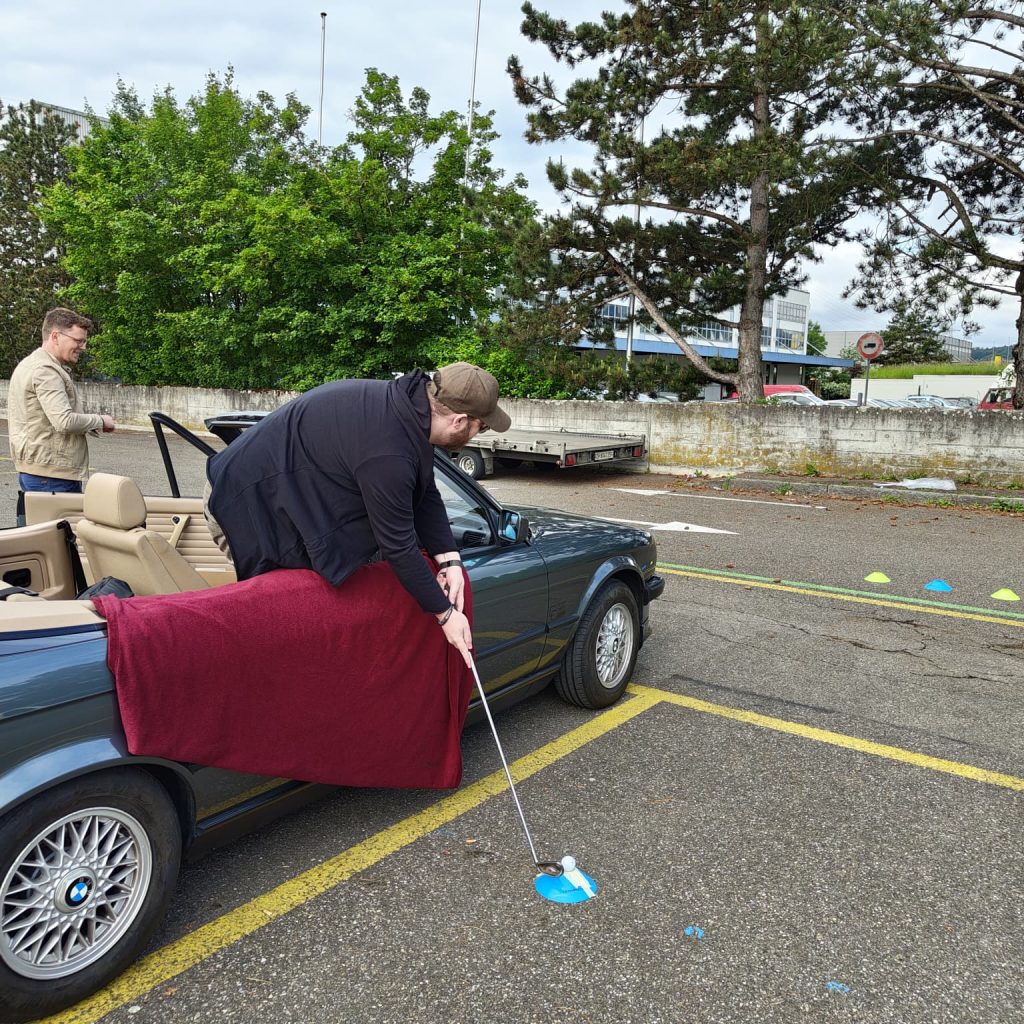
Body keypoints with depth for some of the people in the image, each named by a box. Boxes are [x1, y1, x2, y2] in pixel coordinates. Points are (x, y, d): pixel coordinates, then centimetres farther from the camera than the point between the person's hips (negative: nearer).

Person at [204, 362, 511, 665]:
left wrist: (449, 559, -7)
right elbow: (399, 546, -27)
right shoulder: (388, 455, -36)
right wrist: (445, 613, -16)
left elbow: (425, 492, 3)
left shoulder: (409, 400, -6)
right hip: (247, 508, -9)